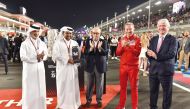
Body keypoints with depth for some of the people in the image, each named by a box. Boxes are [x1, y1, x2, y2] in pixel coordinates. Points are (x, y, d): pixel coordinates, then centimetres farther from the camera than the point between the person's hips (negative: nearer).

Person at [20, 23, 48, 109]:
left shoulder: (42, 43, 11)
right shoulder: (24, 44, -3)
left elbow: (45, 55, 6)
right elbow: (23, 57, -14)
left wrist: (41, 56, -16)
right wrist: (36, 57, -16)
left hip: (40, 69, 5)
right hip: (29, 69, -4)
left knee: (41, 89, 12)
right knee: (30, 90, 3)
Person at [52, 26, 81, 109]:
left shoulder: (75, 43, 11)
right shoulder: (58, 42, 0)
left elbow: (78, 54, 9)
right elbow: (56, 55, -11)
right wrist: (67, 59, -16)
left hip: (73, 68, 3)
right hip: (62, 68, -3)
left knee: (73, 86, 7)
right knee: (63, 86, 3)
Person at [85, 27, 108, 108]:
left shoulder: (103, 42, -2)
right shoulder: (88, 41, 1)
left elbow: (105, 53, -11)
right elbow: (85, 53, -7)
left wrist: (100, 48, -28)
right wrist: (91, 48, -25)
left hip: (100, 66, -1)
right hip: (90, 65, 1)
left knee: (99, 84, 9)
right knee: (89, 84, 12)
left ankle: (99, 100, 25)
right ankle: (88, 100, 27)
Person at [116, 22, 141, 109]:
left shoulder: (137, 39, -3)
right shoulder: (122, 39, 8)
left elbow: (137, 53, -14)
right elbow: (117, 53, 2)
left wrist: (129, 45, -24)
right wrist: (122, 46, -15)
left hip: (133, 66, -3)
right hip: (123, 66, 4)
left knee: (134, 87, 5)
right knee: (123, 86, 11)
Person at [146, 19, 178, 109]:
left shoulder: (172, 39, -7)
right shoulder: (153, 39, 9)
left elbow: (172, 54, -20)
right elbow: (149, 52, 4)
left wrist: (156, 56, -21)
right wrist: (149, 53, -19)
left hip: (166, 70, -4)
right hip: (153, 69, 5)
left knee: (167, 92, 11)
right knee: (153, 91, 17)